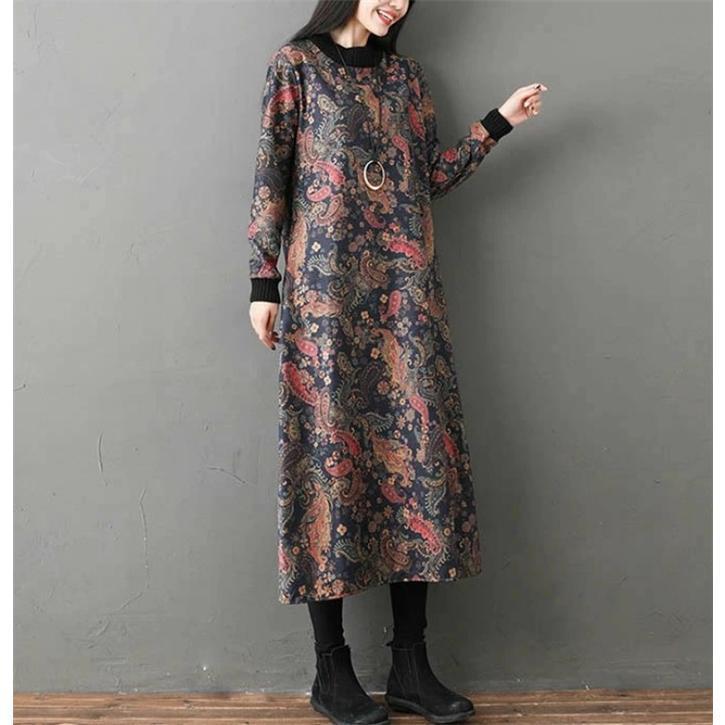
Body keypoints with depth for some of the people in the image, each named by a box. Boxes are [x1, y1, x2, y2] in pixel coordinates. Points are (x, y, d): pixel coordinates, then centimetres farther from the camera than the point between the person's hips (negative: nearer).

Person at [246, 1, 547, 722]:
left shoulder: (405, 74, 20)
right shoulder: (295, 64, 8)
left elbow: (434, 175, 16)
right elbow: (270, 174, 1)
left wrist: (499, 121, 8)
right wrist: (263, 281, -6)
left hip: (404, 286, 4)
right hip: (326, 284, -4)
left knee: (415, 442, -3)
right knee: (330, 443, -5)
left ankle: (411, 666, 6)